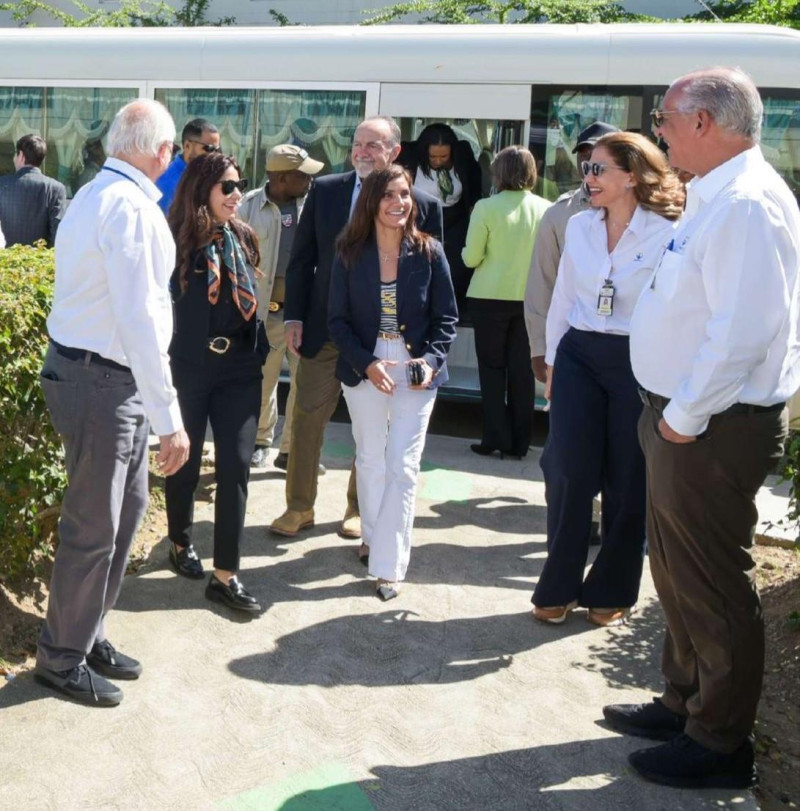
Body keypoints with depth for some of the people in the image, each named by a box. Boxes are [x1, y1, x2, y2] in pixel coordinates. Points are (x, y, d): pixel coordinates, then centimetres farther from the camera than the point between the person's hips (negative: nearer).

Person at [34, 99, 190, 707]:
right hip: (102, 382, -10)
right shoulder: (133, 207, -19)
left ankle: (88, 634, 33)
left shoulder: (94, 195, 13)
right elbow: (139, 321, -25)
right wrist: (169, 418, -24)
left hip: (107, 379, 10)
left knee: (128, 505, 19)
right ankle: (63, 657, 22)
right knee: (94, 527, 3)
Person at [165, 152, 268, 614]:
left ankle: (226, 574, 6)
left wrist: (262, 351, 10)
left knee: (236, 465, -1)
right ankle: (181, 543, 37)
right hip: (188, 366, -4)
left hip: (239, 368, 4)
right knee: (186, 461, 12)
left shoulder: (243, 238, 7)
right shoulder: (176, 240, -10)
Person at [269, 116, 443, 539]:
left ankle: (358, 508, 29)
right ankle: (299, 507, 22)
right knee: (306, 419, 6)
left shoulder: (422, 205, -5)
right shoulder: (324, 190, 1)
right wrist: (294, 316, -1)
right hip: (323, 330, 2)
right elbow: (302, 258, 6)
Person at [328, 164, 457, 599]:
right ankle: (373, 536, 36)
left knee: (402, 466, -4)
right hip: (364, 367, 2)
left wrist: (431, 360, -16)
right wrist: (366, 364, -16)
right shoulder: (350, 254, -4)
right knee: (370, 459, 15)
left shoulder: (428, 252, -5)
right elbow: (338, 319, -3)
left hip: (416, 369, -1)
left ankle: (389, 563, 2)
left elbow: (446, 317, 0)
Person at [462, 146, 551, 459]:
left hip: (490, 298, -2)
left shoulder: (485, 208, -11)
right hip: (531, 299, 3)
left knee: (492, 368, 8)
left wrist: (468, 253, 14)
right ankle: (519, 442, 16)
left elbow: (471, 258, -8)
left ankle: (496, 438, 9)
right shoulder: (545, 209, -3)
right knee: (522, 371, 9)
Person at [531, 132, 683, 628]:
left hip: (637, 364, -3)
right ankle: (559, 587, 18)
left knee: (627, 485, 7)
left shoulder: (668, 234, -9)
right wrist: (552, 360, 13)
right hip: (578, 357, 4)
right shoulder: (579, 226, 5)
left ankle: (610, 592, 25)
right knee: (568, 475, 2)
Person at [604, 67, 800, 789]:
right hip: (684, 417, 10)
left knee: (712, 587, 3)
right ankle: (684, 704, 38)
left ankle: (719, 744, 20)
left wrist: (685, 417, -19)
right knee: (677, 571, 21)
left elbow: (741, 332, -28)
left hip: (713, 429, -10)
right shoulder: (713, 198, 12)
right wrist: (673, 413, 13)